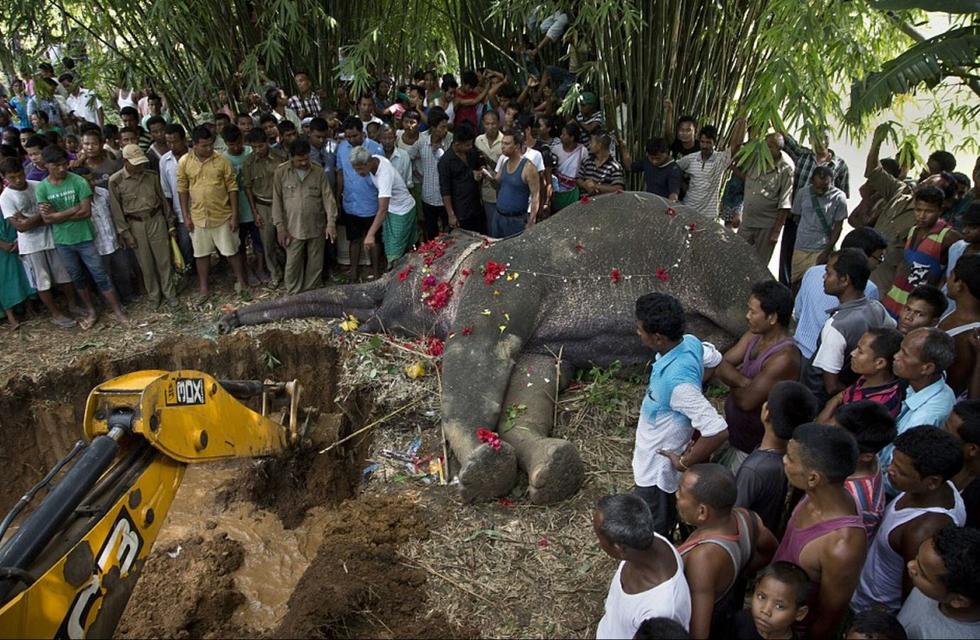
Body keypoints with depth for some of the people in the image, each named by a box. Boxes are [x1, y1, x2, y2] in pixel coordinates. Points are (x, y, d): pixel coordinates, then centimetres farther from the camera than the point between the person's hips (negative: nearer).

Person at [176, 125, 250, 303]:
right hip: (198, 217, 2)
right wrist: (186, 216, 0)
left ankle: (241, 282, 24)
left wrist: (234, 215, -9)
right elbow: (182, 190, 2)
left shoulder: (222, 160, -9)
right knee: (201, 254, 12)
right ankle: (204, 288, 24)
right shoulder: (184, 162, -4)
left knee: (232, 251, 6)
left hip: (222, 216, -2)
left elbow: (232, 188, -6)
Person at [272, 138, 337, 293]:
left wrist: (331, 223, -15)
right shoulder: (281, 172, -6)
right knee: (293, 264, 6)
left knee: (316, 264, 10)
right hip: (293, 228, -1)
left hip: (316, 227, 1)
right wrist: (280, 227, -7)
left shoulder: (318, 171, -3)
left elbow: (328, 197, -5)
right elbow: (277, 201, -3)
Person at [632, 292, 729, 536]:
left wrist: (685, 463, -24)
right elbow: (715, 361, 9)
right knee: (664, 522, 31)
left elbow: (718, 430, -41)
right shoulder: (690, 343, -13)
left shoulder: (677, 381, -39)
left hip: (656, 468, -9)